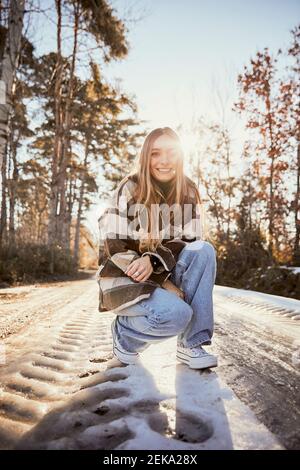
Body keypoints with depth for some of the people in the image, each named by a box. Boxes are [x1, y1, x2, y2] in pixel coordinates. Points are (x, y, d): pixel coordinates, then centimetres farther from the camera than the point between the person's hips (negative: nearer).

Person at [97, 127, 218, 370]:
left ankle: (191, 344, -15)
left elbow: (190, 240, -6)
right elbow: (112, 242, -11)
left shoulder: (188, 192, 0)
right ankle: (124, 331, 4)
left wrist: (153, 260, -22)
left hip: (164, 274, 4)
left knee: (204, 251, -24)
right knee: (177, 314, -30)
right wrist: (138, 266, -25)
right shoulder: (130, 189, -11)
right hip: (126, 277, -4)